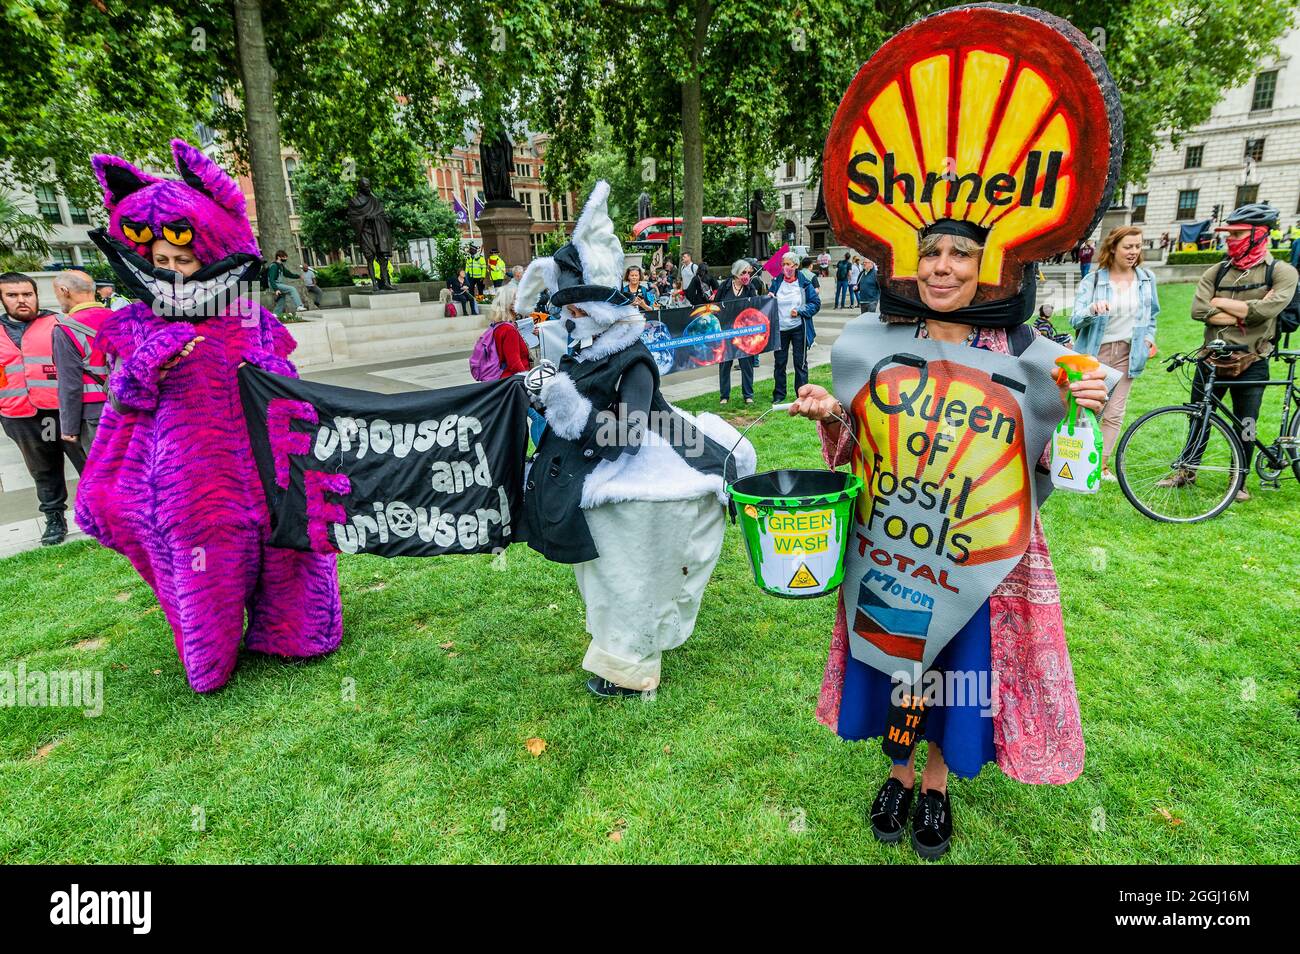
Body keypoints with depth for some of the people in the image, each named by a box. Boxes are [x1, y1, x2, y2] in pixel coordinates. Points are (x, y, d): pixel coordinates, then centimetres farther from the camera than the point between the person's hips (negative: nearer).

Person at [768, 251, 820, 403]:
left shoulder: (805, 282, -3)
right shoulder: (776, 281, 4)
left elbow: (816, 303, -1)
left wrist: (800, 311, -13)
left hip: (798, 328, -2)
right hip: (780, 328, 2)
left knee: (800, 362, 6)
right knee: (779, 362, 7)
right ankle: (779, 393, 19)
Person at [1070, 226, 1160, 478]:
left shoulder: (1146, 278, 6)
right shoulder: (1093, 280, -7)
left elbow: (1151, 315, 20)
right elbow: (1075, 320, -16)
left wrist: (1149, 337, 3)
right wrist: (1092, 309, -36)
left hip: (1127, 353, 3)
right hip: (1095, 351, -3)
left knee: (1114, 413, 4)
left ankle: (1102, 464, 15)